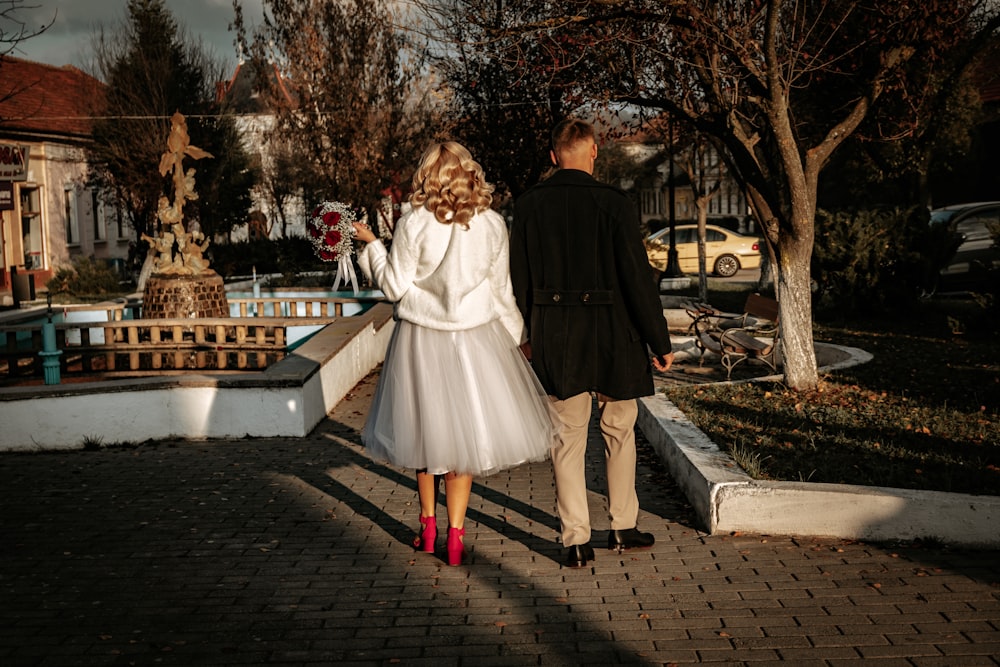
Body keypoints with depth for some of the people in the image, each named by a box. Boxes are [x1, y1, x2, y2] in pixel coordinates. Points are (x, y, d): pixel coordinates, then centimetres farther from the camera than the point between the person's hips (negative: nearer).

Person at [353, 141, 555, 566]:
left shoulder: (412, 226, -12)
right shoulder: (492, 224, -5)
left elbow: (395, 287, -7)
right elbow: (502, 289, 1)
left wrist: (372, 246, 8)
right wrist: (516, 334, 16)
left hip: (422, 339, -1)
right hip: (475, 338, 1)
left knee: (425, 428, 16)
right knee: (465, 433, 10)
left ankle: (428, 526, 26)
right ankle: (455, 534, 11)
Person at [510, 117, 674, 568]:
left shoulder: (528, 206, 0)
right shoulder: (613, 205, -10)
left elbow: (519, 277, 6)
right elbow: (637, 277, -10)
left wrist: (528, 335, 18)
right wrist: (659, 341, -3)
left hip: (554, 337, 2)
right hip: (612, 334, -2)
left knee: (568, 438, 9)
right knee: (619, 431, 16)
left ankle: (576, 540, 10)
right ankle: (623, 527, 25)